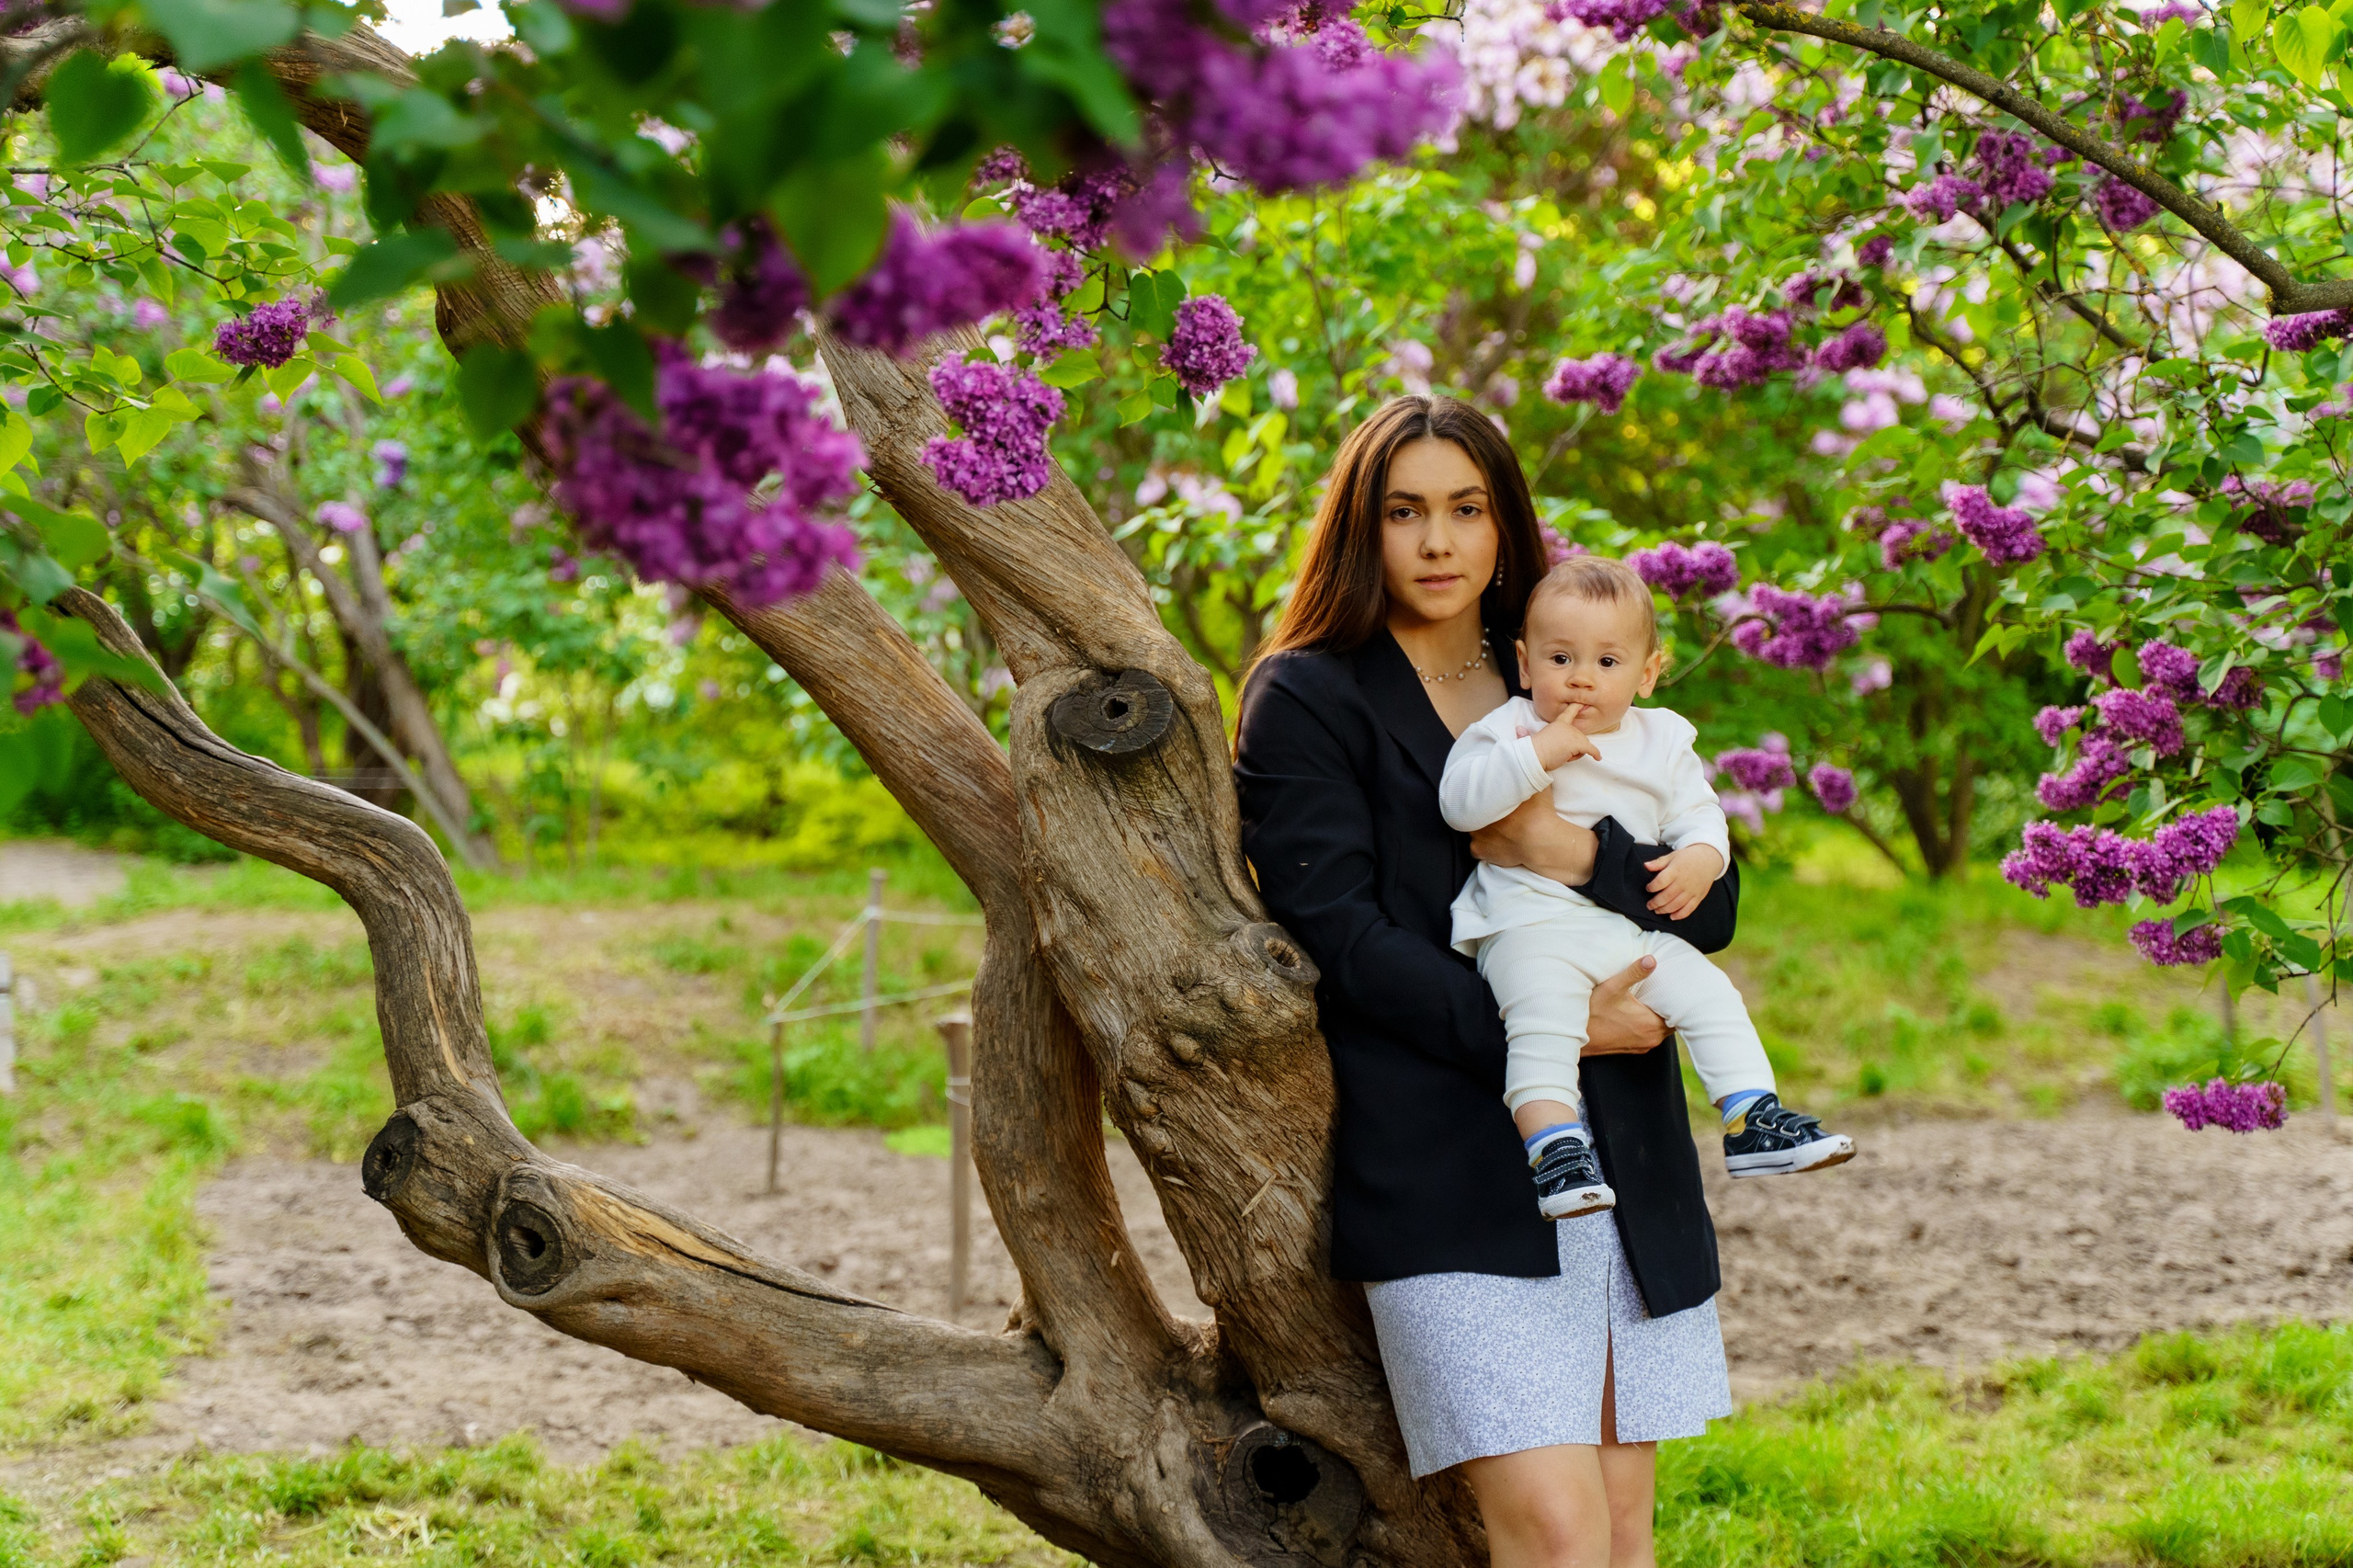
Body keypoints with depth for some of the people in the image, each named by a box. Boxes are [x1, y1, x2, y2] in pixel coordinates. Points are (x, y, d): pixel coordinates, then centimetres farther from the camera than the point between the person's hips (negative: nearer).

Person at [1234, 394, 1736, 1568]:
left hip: (1624, 1163, 5)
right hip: (1447, 1175, -5)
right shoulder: (1306, 698, 3)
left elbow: (1711, 907, 11)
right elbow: (1338, 933, -8)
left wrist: (1583, 856, -9)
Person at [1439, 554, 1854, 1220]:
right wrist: (1537, 754, -22)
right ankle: (1556, 1150, -32)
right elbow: (1459, 802, -13)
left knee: (1709, 992, -6)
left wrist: (1700, 859, -7)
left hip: (1634, 930, 5)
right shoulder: (1510, 730, -1)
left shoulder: (1663, 741, 13)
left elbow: (1699, 814, 17)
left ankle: (1754, 1123, 0)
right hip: (1531, 925, -5)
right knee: (1544, 1018, -29)